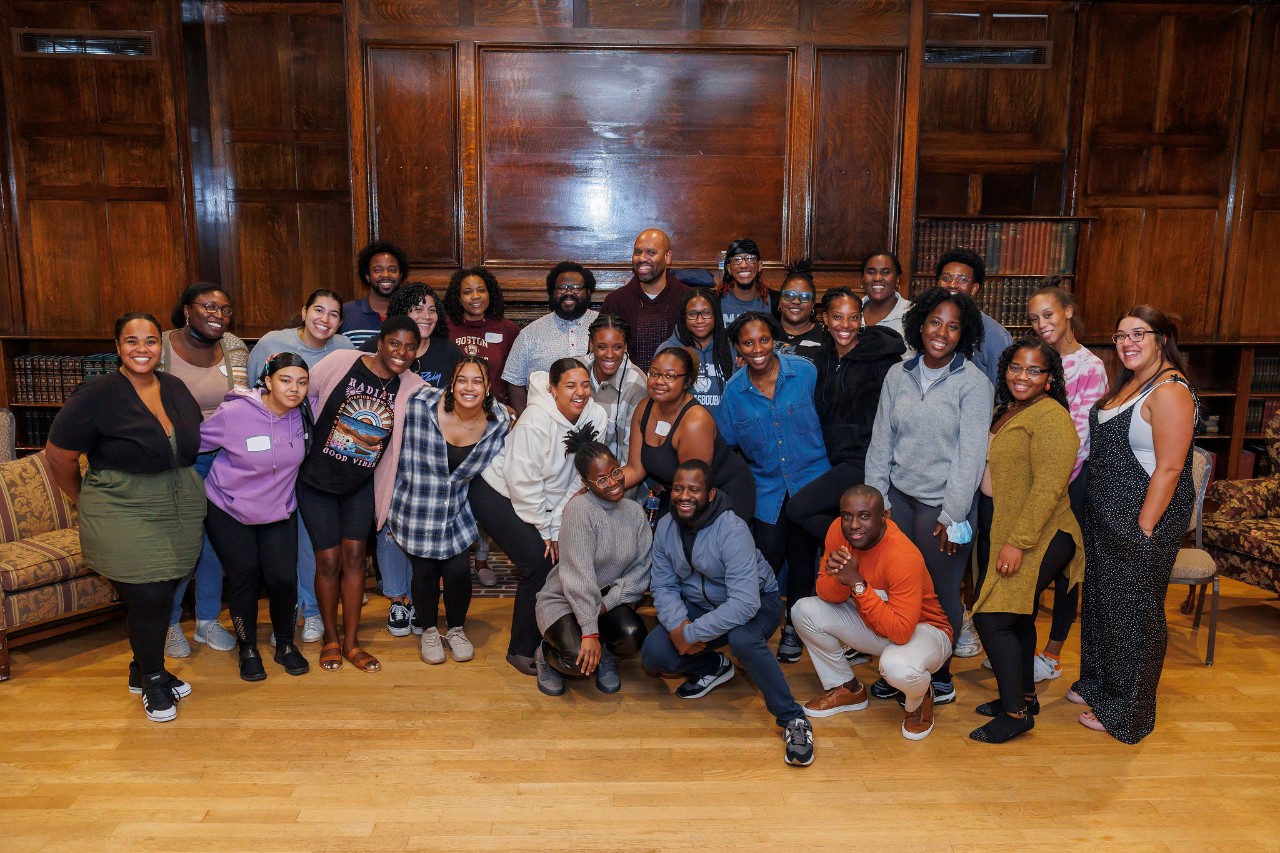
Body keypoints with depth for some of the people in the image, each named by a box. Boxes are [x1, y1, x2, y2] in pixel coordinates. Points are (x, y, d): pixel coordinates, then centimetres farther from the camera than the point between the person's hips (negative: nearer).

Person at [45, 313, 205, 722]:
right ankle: (151, 680, 18)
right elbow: (59, 456, -4)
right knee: (149, 598, -6)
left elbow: (194, 441, 20)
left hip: (181, 512, 5)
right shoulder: (96, 396, -12)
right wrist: (86, 501, 6)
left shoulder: (176, 388, 5)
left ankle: (144, 669, 35)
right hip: (123, 516, -5)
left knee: (162, 595, 12)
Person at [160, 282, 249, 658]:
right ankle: (169, 624, 26)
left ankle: (208, 621, 29)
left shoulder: (234, 347, -1)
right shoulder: (160, 348, -11)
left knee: (214, 542, 12)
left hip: (223, 460, 3)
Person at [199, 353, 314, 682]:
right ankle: (248, 649, 28)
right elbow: (194, 442, -8)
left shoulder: (305, 414, -12)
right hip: (229, 511, -2)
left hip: (279, 512, 3)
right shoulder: (234, 413, -22)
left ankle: (285, 644, 22)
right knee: (244, 578, 6)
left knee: (284, 577, -3)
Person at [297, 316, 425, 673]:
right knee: (329, 559, 1)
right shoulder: (341, 362, -14)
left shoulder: (412, 387, -6)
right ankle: (330, 639, 22)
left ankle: (351, 642, 16)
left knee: (354, 556, 2)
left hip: (361, 485, 2)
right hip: (317, 480, -2)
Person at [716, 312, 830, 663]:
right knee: (768, 560, -5)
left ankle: (793, 627, 32)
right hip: (767, 488, 0)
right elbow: (724, 444, 8)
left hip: (810, 480, 0)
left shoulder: (804, 371, -8)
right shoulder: (734, 390, -3)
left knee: (802, 560, 10)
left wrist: (829, 466, 4)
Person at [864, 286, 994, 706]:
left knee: (940, 592, 7)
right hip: (898, 498, 4)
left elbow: (971, 454, -10)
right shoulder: (897, 376, 5)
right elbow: (880, 442, 7)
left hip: (943, 505, -3)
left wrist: (951, 516, -11)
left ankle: (940, 677, 27)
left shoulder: (974, 383, -7)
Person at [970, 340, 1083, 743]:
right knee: (1017, 618, 17)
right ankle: (1024, 696, 31)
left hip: (1035, 538, -9)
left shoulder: (1050, 418, -16)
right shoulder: (1007, 411, 13)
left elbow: (1047, 488, -22)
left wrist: (1018, 542, -24)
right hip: (999, 532, 9)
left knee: (992, 618, -9)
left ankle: (1015, 712, 4)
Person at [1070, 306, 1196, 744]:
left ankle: (1127, 711, 22)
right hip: (1106, 514, 9)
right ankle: (1098, 684, 39)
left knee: (1133, 611, 5)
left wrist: (1143, 529, -22)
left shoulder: (1169, 392, -19)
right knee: (1101, 601, 20)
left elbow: (1169, 469, -22)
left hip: (1142, 519, -9)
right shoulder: (1127, 383, 10)